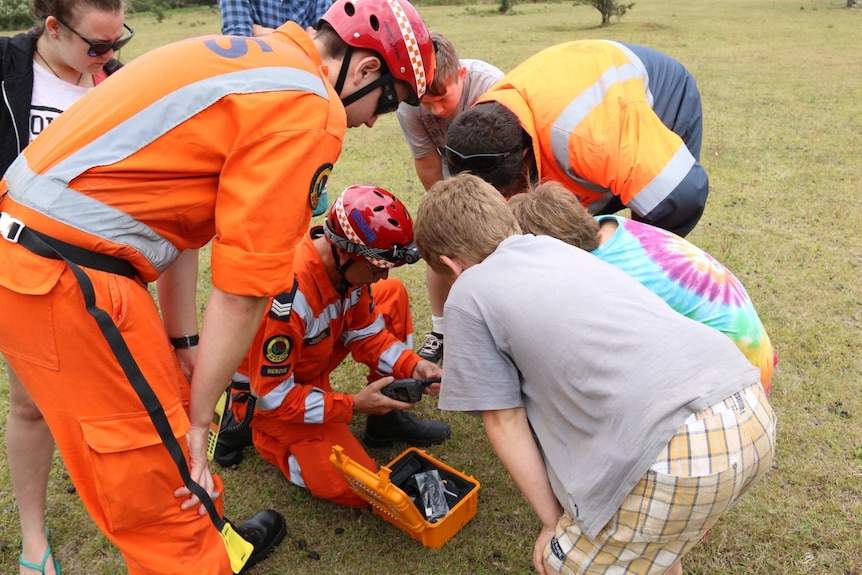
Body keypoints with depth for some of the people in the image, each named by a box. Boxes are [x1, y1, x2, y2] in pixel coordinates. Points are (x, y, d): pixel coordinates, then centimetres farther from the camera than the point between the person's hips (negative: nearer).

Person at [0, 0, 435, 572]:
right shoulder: (311, 111, -14)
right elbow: (243, 291, -14)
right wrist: (198, 419, -2)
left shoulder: (251, 54, 14)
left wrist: (178, 341, 16)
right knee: (152, 475, 5)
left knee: (163, 404, 22)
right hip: (65, 275, -10)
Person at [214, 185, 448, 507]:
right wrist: (353, 405, -25)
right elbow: (273, 396, -28)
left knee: (393, 294, -1)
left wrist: (412, 366, -15)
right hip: (268, 394, -8)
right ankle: (258, 432, 5)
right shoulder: (287, 296, -38)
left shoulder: (348, 263, -15)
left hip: (314, 359, 8)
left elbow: (365, 332, 0)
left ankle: (387, 420, 8)